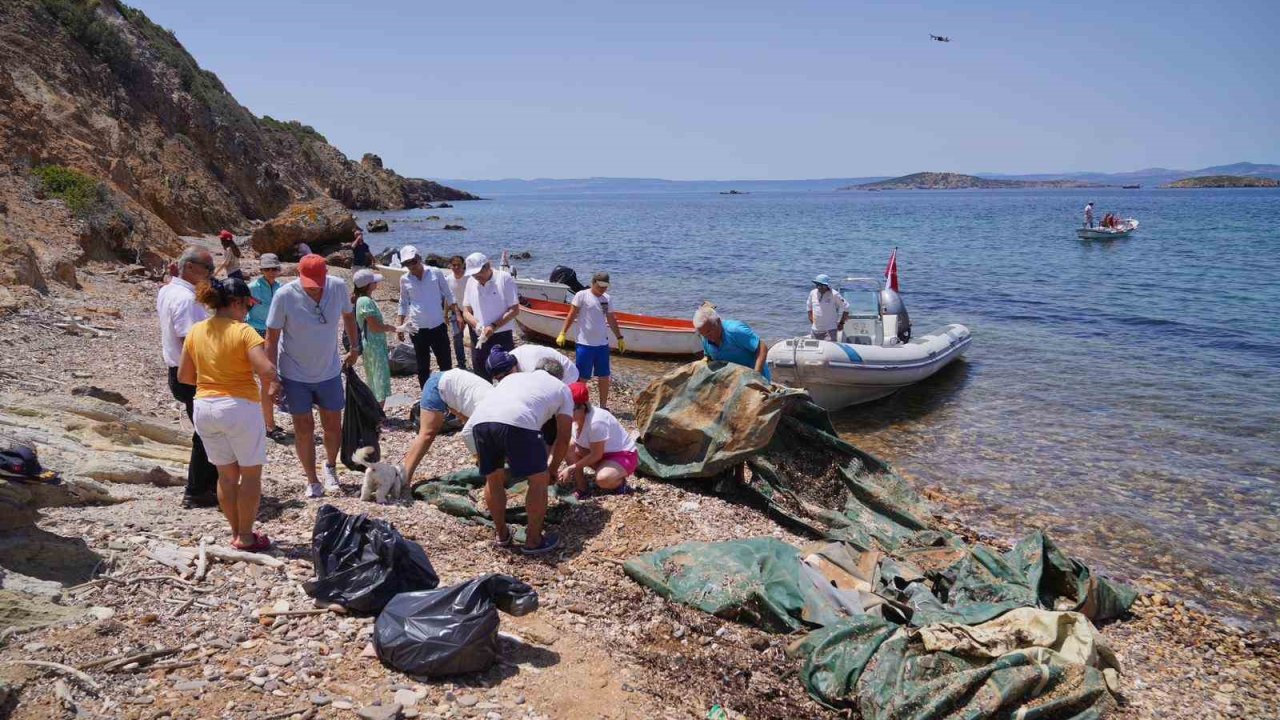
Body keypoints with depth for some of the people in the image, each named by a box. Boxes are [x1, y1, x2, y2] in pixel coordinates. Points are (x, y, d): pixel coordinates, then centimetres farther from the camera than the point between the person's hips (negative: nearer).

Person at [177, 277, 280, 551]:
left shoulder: (195, 331, 4)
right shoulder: (243, 331, -14)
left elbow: (184, 376, 9)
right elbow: (266, 369, -26)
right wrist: (272, 385, -5)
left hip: (204, 408, 6)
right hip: (239, 407, -6)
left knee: (226, 474, 17)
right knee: (251, 474, 9)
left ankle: (236, 532, 26)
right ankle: (246, 537, 14)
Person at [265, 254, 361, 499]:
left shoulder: (338, 287, -13)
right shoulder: (285, 296, -20)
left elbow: (348, 315, 9)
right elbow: (272, 338, -13)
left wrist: (355, 347, 14)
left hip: (329, 371, 2)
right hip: (295, 375, -2)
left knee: (333, 426, 11)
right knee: (303, 428, 5)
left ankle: (330, 467, 38)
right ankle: (312, 481, 21)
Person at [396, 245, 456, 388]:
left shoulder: (436, 273, -3)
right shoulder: (404, 279, 2)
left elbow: (448, 295, 5)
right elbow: (404, 304, 11)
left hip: (438, 326, -1)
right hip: (417, 329, 1)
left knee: (445, 363, 5)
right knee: (422, 366, 9)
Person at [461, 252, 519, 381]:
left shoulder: (505, 279, -9)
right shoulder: (471, 282, 6)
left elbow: (514, 309, -11)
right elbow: (466, 311, 8)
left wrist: (494, 326, -20)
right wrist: (476, 325, -13)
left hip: (502, 338, -5)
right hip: (478, 339, 5)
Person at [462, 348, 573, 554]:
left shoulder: (513, 377, 42)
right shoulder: (563, 389, 32)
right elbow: (564, 437, 30)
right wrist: (552, 469, 43)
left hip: (479, 419, 5)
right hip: (517, 422, -5)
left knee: (493, 479, 25)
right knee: (539, 480, 15)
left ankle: (502, 535, 38)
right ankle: (534, 541, 23)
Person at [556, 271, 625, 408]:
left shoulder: (607, 299, 8)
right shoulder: (581, 296, -7)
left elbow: (611, 320, 16)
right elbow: (571, 316, -6)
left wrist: (620, 338, 17)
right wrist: (562, 333, -12)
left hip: (602, 344, 5)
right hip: (584, 344, -5)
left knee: (604, 377, 8)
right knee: (581, 377, 2)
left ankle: (603, 406, 19)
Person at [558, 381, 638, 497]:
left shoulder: (596, 422, -32)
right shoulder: (574, 420, -10)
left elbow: (596, 455, -26)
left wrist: (572, 468, -24)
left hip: (624, 455, -7)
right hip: (600, 452, 8)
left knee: (603, 479, -36)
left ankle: (618, 481, 0)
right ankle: (581, 487, -3)